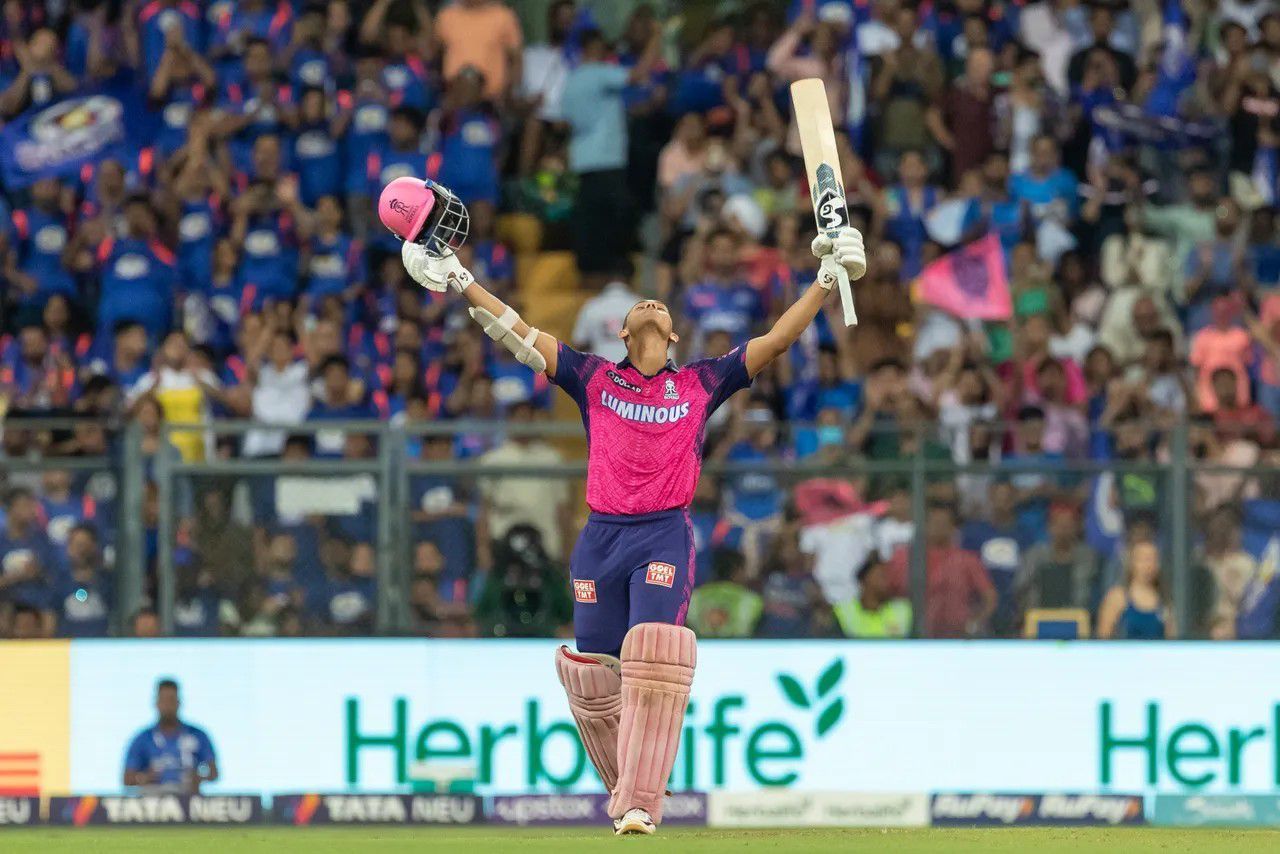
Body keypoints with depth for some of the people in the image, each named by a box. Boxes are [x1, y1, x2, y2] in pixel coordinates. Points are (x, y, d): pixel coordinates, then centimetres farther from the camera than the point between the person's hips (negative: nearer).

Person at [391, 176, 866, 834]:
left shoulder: (701, 384, 14)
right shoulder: (594, 378, 15)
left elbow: (776, 341, 13)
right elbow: (518, 335, 10)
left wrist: (827, 281, 7)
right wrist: (457, 281, 2)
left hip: (665, 536, -2)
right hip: (601, 535, 2)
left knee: (654, 660, -19)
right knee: (594, 677, -1)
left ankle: (641, 805, -22)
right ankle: (625, 791, 18)